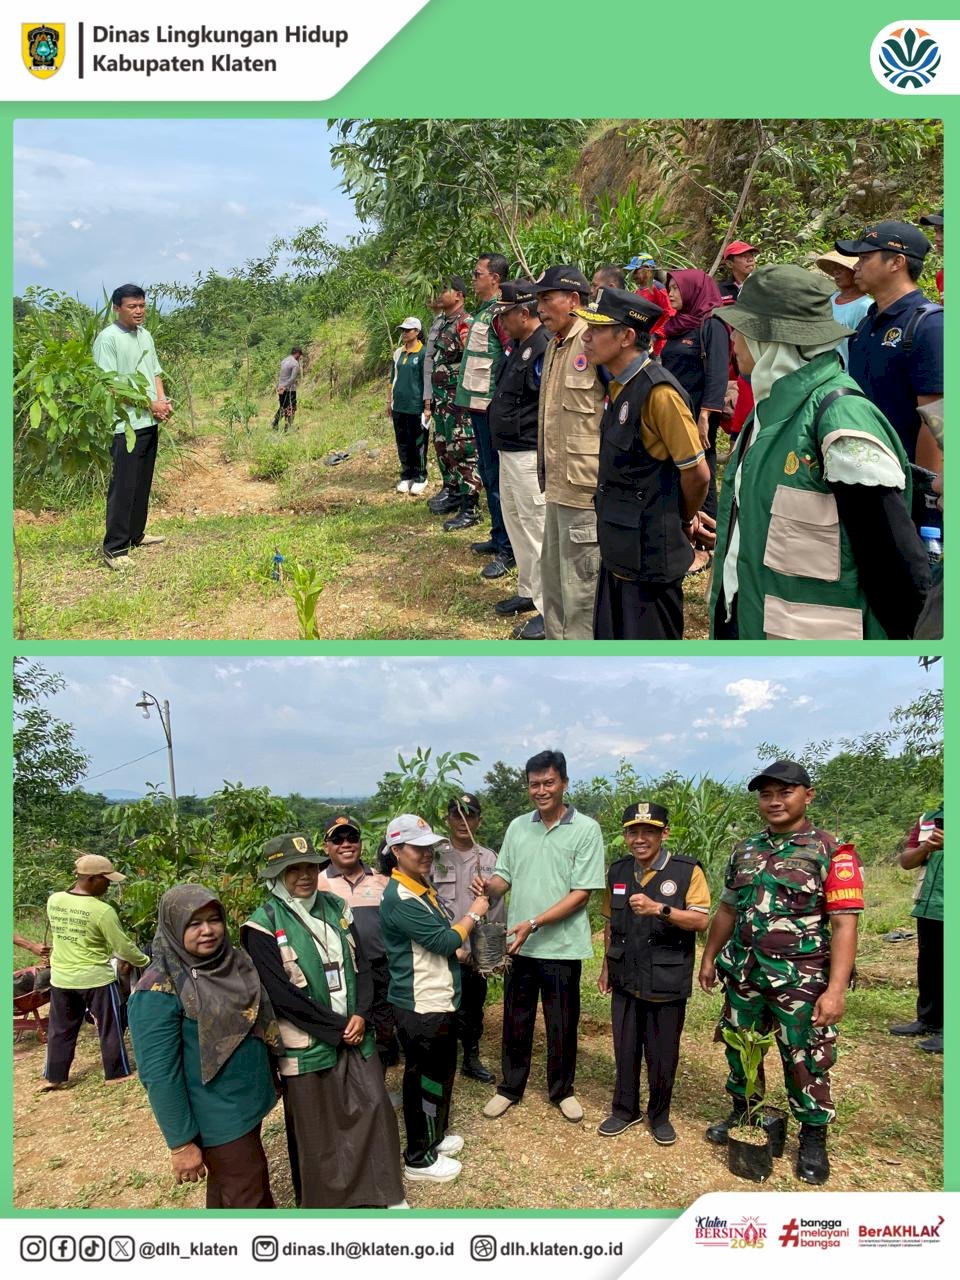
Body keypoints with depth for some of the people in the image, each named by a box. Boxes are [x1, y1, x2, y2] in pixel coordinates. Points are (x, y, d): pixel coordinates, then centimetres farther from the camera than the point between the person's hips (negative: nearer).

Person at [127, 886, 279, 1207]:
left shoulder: (232, 961, 1)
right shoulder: (159, 990, -21)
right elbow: (159, 1074, -21)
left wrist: (269, 1078, 17)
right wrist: (181, 1143, -19)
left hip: (249, 1103, 7)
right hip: (219, 1120, -7)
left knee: (227, 1196, 23)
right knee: (250, 1201, 4)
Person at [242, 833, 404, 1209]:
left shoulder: (335, 908, 5)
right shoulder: (263, 927, -12)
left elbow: (360, 964, 6)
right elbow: (281, 994, -16)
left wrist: (361, 1015, -10)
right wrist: (335, 1028, -14)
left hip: (354, 1033, 5)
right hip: (307, 1043, -5)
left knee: (375, 1108, 7)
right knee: (315, 1129, 8)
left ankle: (384, 1194, 25)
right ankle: (322, 1202, 28)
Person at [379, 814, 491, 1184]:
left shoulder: (422, 887, 10)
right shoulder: (400, 899, -23)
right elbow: (444, 940, -22)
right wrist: (474, 913, -9)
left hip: (438, 1001, 10)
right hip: (421, 1008, -10)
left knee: (440, 1074, 23)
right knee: (425, 1080, 3)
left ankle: (434, 1136, 40)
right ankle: (419, 1159, 18)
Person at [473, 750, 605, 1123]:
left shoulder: (586, 829, -11)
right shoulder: (517, 827, 4)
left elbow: (581, 893, -14)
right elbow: (504, 877, 9)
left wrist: (534, 923, -21)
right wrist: (489, 887, -16)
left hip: (562, 947, -3)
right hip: (520, 945, 4)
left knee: (562, 1025, 12)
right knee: (515, 1022, 15)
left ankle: (562, 1090, 32)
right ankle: (510, 1087, 33)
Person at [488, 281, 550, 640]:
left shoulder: (544, 349, -19)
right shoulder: (518, 347, 12)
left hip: (530, 455, -11)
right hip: (509, 451, 11)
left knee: (537, 528, -6)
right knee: (515, 522, 18)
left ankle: (549, 609, 2)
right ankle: (528, 592, 31)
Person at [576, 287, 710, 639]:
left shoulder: (658, 391, -22)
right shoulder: (618, 386, 7)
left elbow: (697, 473, -18)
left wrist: (685, 520, -1)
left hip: (650, 554, -9)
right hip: (619, 550, 9)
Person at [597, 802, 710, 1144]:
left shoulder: (687, 871, -11)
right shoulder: (618, 871, 4)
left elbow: (701, 921, -16)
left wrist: (658, 909, -28)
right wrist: (606, 967, 15)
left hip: (667, 983, -4)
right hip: (626, 980, 4)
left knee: (663, 1055, 8)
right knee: (625, 1050, 14)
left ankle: (659, 1115, 29)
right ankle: (625, 1110, 32)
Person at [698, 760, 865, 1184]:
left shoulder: (833, 853, -10)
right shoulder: (744, 851, 8)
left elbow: (844, 924, -15)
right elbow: (727, 910, 17)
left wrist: (835, 989, -21)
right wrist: (709, 958, 15)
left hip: (802, 981, -5)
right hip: (744, 975, 5)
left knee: (806, 1061, 5)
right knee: (740, 1049, 17)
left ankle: (813, 1140, 25)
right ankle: (743, 1114, 39)